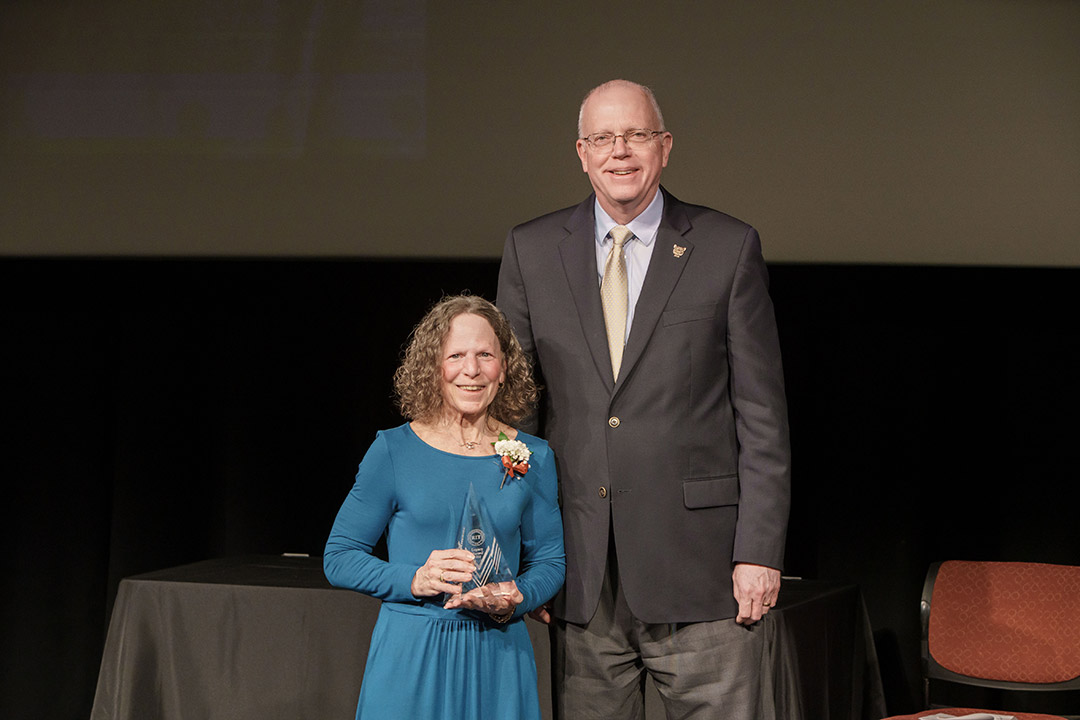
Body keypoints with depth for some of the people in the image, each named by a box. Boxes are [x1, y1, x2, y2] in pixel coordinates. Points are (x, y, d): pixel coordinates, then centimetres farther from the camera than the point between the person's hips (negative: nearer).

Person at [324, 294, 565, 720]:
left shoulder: (533, 458, 2)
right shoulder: (394, 452, -4)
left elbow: (549, 561, 9)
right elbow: (338, 558, -1)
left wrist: (514, 600, -12)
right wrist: (414, 580, -16)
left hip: (497, 657, 2)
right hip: (410, 655, -2)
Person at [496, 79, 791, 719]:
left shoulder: (729, 248, 2)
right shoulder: (532, 252, 8)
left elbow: (762, 414, 0)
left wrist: (758, 551, -6)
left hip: (698, 567, -2)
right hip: (582, 578, 2)